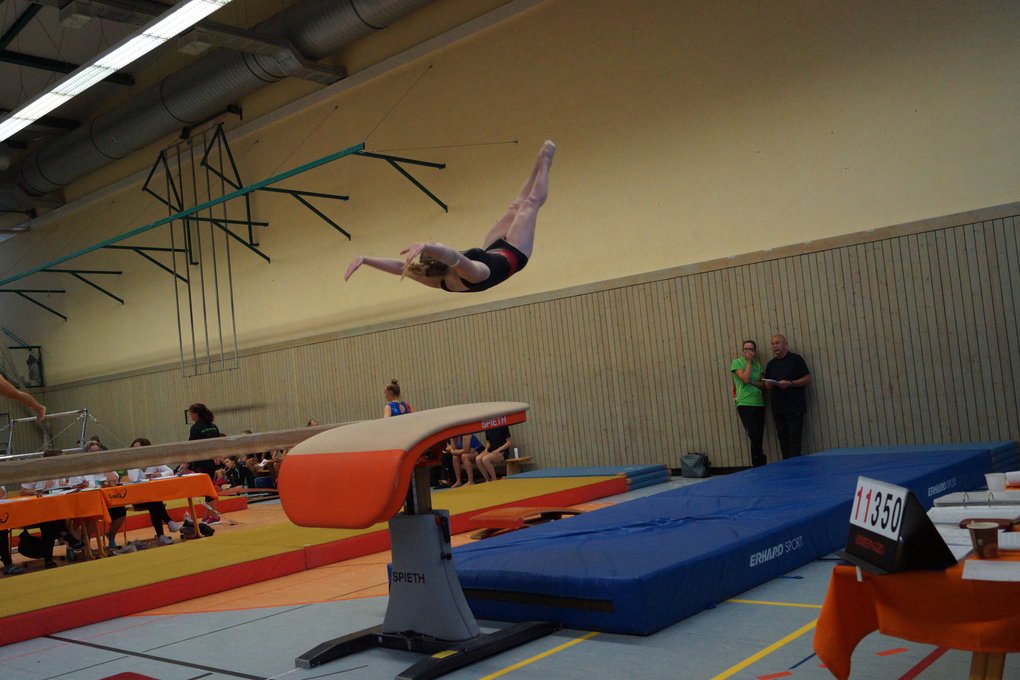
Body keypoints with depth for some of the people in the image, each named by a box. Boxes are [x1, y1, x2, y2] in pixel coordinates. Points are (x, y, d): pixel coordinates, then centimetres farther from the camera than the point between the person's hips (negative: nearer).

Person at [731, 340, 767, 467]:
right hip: (744, 404, -5)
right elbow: (745, 378, -14)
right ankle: (761, 462, -4)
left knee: (758, 438, 3)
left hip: (759, 404, 5)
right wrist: (748, 362, -5)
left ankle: (758, 465, 10)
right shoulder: (737, 362, 1)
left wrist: (752, 382, -10)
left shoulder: (758, 365, 14)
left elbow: (763, 385, 8)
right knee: (754, 434, -18)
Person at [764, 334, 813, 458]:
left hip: (794, 407, -5)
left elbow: (807, 379, -4)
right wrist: (770, 385, -6)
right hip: (777, 408, 5)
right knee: (783, 438, 5)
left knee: (794, 437, -8)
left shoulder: (796, 359, 0)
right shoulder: (771, 364, 16)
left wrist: (789, 383, -17)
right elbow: (767, 386, 18)